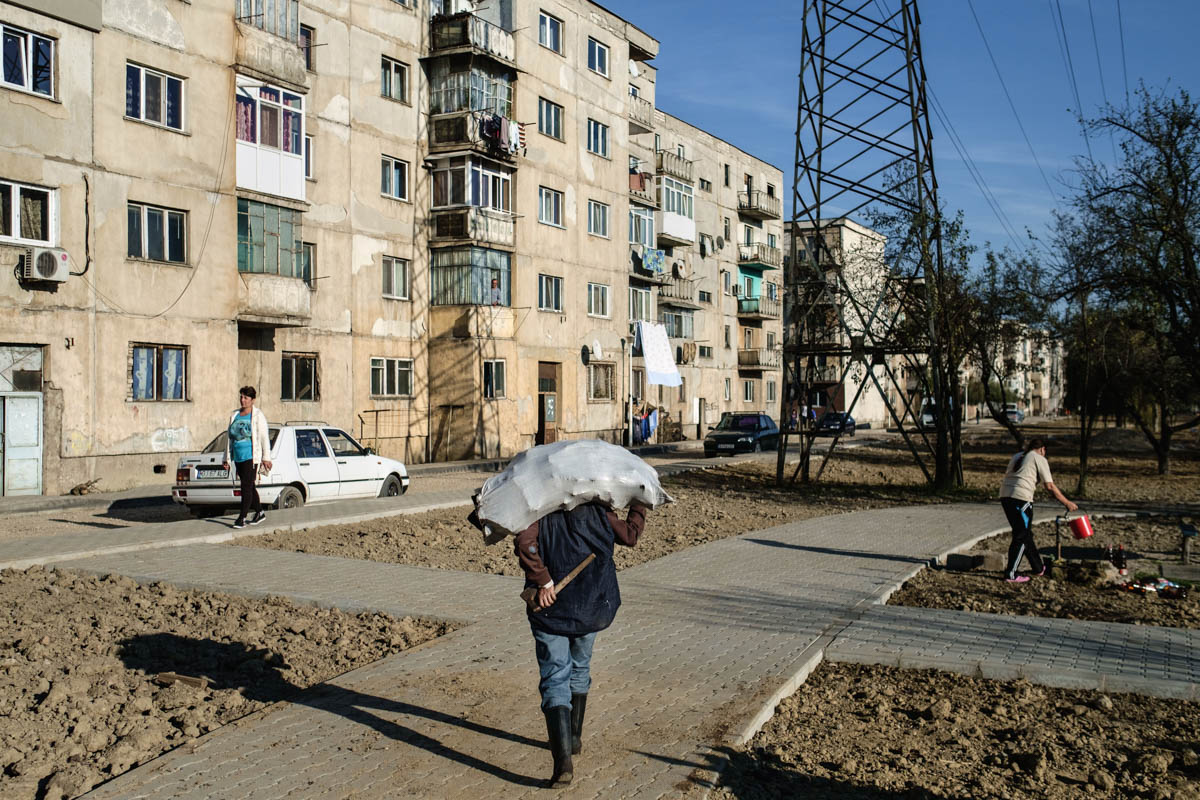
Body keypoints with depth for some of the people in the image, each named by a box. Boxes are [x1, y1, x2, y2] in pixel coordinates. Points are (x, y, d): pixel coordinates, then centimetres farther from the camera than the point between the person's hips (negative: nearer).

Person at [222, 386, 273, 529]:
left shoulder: (258, 416, -5)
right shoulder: (234, 416, 13)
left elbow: (264, 437, -7)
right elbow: (229, 437, 16)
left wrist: (266, 458, -12)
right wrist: (227, 458, 14)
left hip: (251, 457, -7)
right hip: (238, 457, 7)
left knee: (246, 486, -10)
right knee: (249, 486, 12)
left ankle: (242, 517, -9)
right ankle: (259, 512, 25)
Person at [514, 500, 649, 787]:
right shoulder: (597, 510, 1)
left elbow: (525, 542, -25)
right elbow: (629, 535, 12)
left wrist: (543, 581, -21)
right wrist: (640, 505, 27)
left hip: (551, 608, -3)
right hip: (591, 607, 3)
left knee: (555, 680, -1)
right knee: (579, 669, 25)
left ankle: (563, 758, -14)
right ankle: (574, 738, 38)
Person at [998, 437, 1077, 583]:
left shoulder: (1017, 456, 25)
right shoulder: (1039, 459, 4)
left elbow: (1006, 475, 21)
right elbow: (1050, 486, -2)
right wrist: (1067, 503, 3)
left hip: (1004, 495, 8)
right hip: (1021, 498, -8)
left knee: (1025, 533, 19)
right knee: (1021, 536, 0)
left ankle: (1038, 568, 30)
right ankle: (1011, 574, -1)